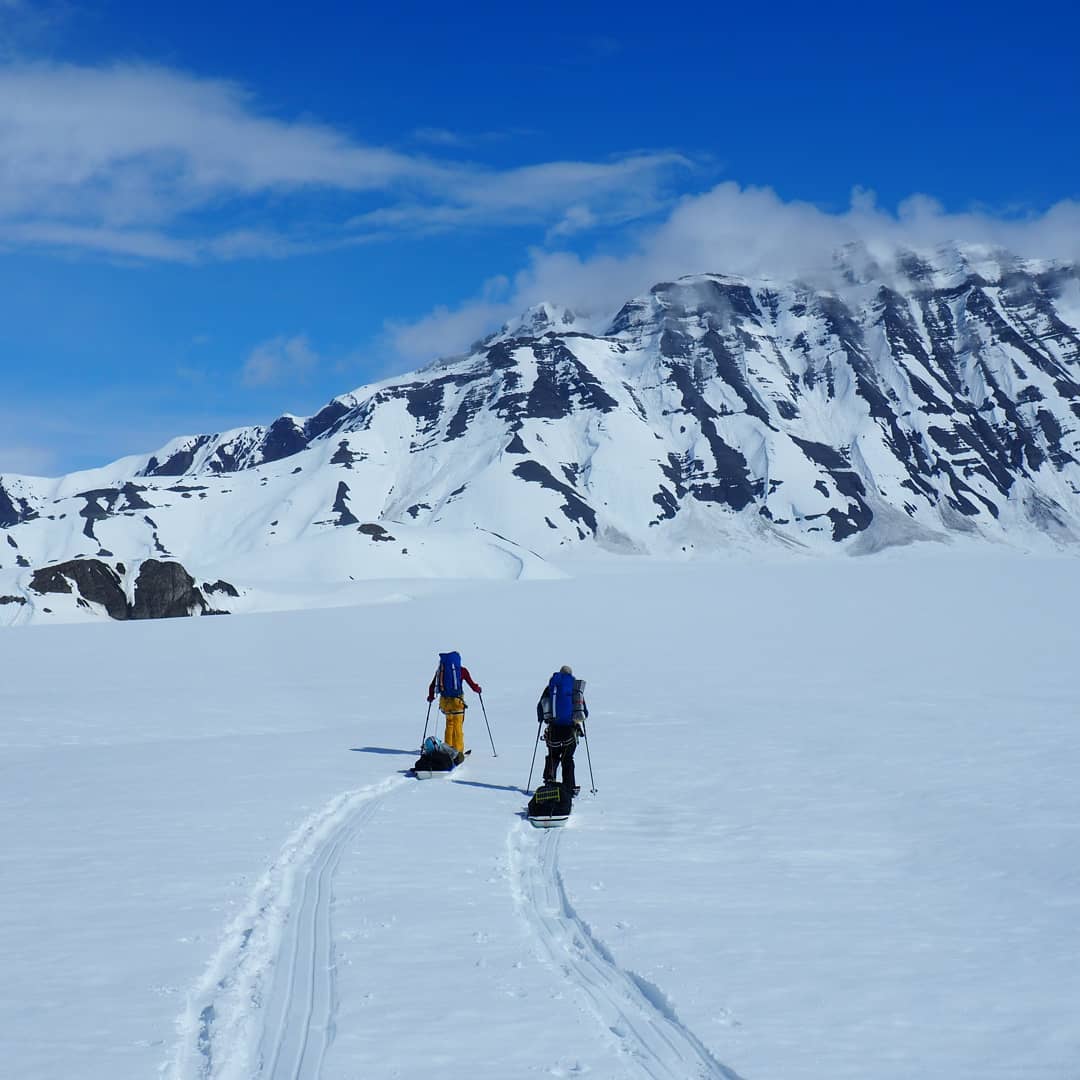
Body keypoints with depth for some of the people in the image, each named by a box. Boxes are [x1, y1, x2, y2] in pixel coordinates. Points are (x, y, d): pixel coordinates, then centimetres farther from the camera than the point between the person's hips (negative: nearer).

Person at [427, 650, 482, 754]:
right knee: (458, 726, 6)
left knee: (449, 724, 20)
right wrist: (478, 689, 16)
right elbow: (472, 685, -5)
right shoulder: (462, 670, -6)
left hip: (444, 701, 4)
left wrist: (431, 697, 27)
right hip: (457, 700, -4)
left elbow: (432, 686, 10)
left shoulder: (440, 670, 5)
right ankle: (458, 750, 5)